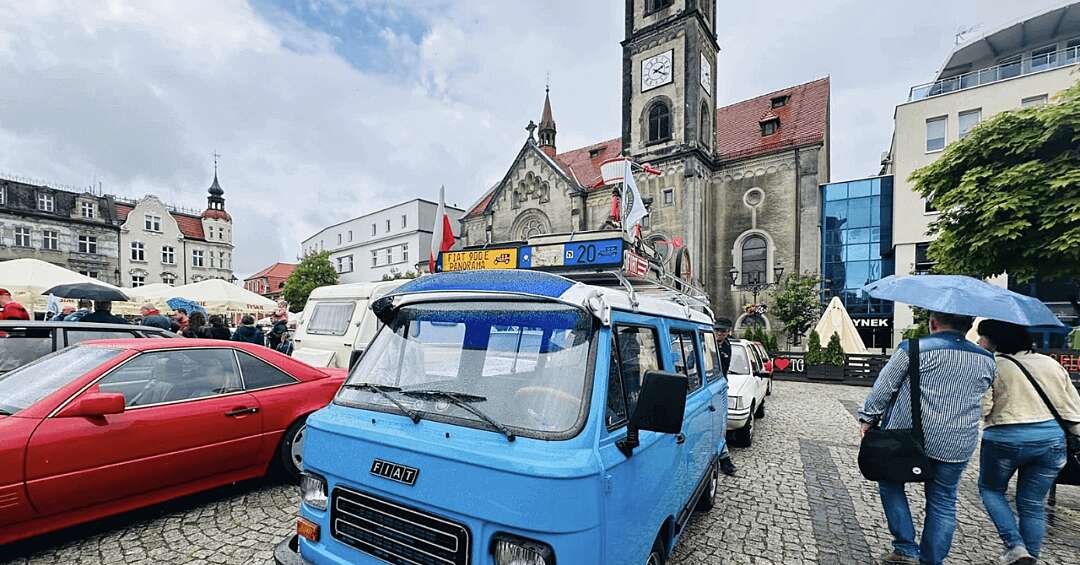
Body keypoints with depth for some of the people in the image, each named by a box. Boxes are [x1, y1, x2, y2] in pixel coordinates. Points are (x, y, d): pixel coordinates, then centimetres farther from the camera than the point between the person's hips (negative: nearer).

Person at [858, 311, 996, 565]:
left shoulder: (912, 349, -10)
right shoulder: (986, 360, 6)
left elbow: (883, 387, -9)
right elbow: (980, 400, 18)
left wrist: (868, 417, 1)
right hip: (957, 446, 4)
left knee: (891, 484, 15)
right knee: (943, 502, 15)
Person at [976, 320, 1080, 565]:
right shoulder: (1051, 363, 9)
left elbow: (981, 408, -17)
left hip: (1004, 440, -5)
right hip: (1051, 440, 5)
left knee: (990, 489, 19)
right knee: (1033, 505, 15)